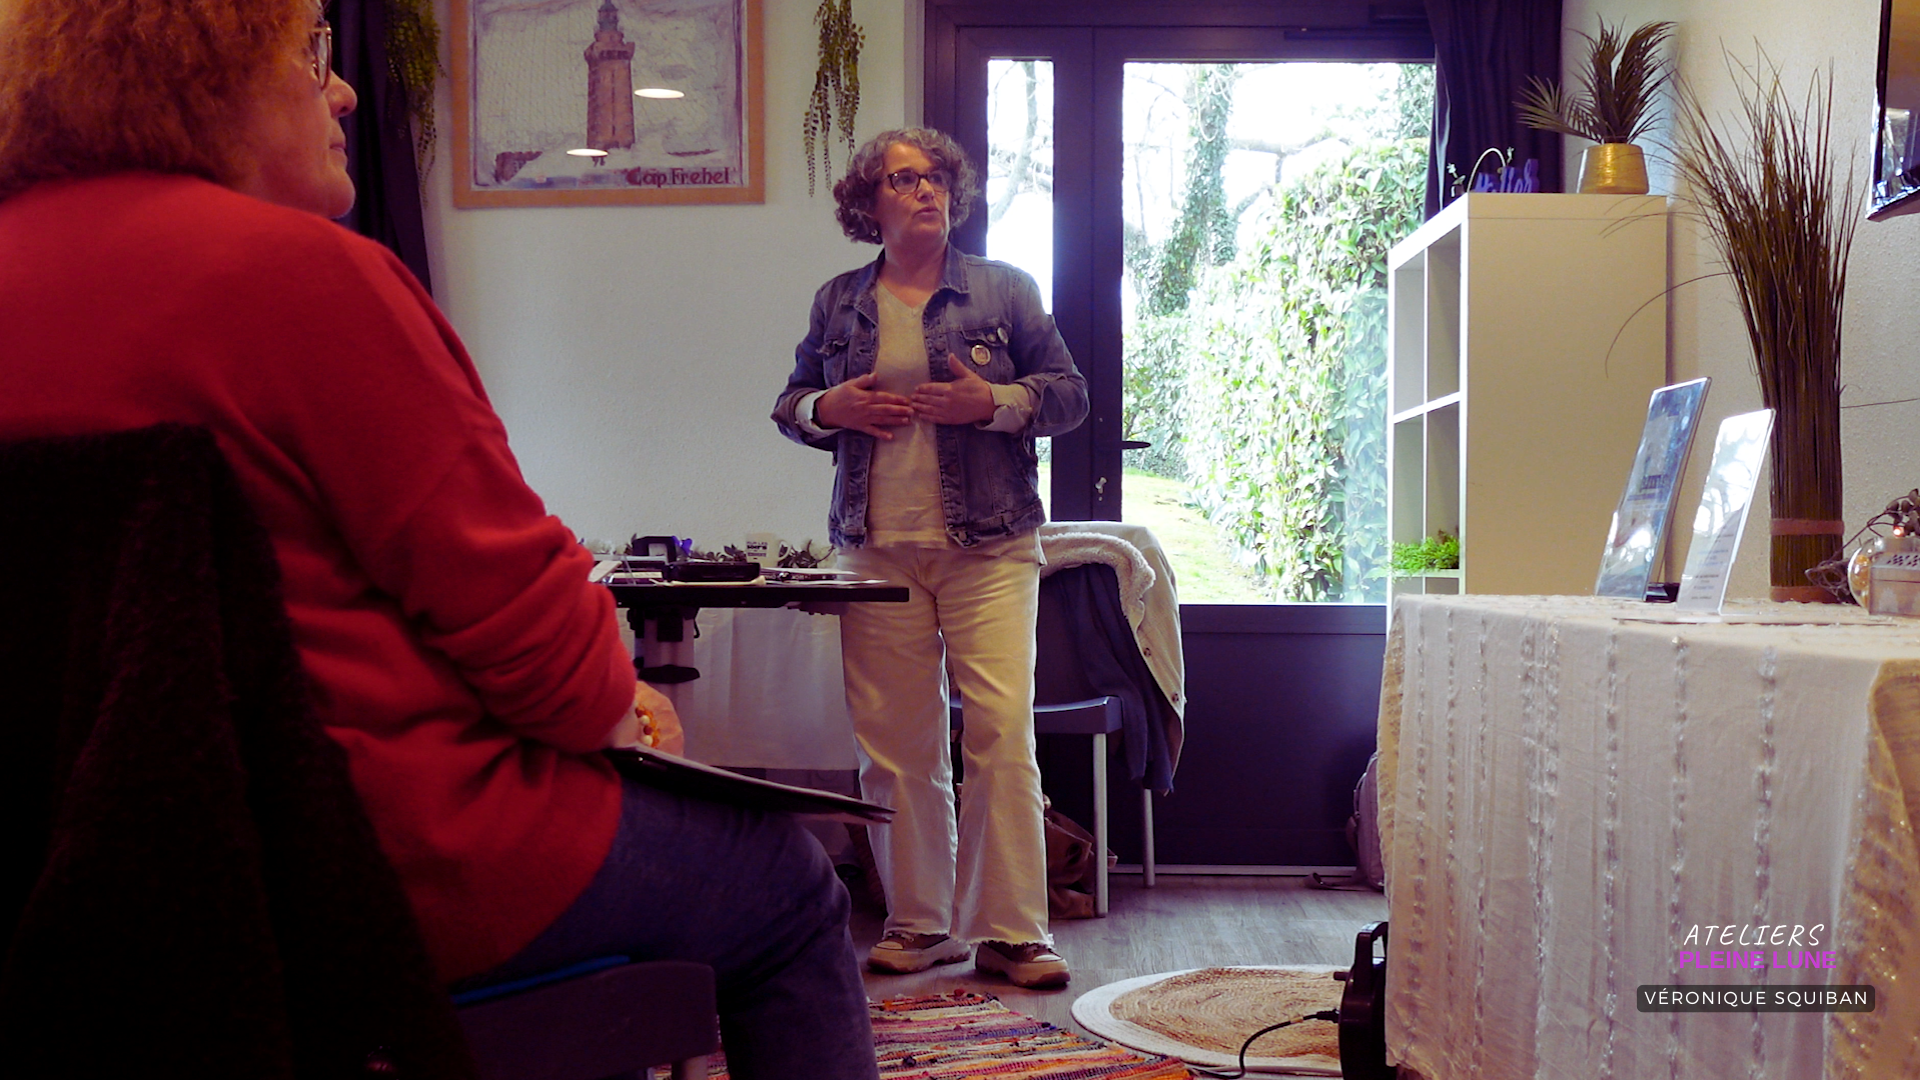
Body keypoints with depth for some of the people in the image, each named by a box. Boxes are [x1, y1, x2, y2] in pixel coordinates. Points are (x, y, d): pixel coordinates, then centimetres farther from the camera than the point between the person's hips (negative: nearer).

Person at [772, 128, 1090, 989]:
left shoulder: (1002, 289, 8)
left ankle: (1010, 933, -2)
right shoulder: (839, 302, 13)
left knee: (1001, 731, -10)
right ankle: (920, 923, 15)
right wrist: (829, 409, -2)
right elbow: (790, 404, 20)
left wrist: (993, 402, -11)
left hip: (989, 546, -2)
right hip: (877, 549, 2)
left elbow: (1071, 395, 7)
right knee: (894, 745, 3)